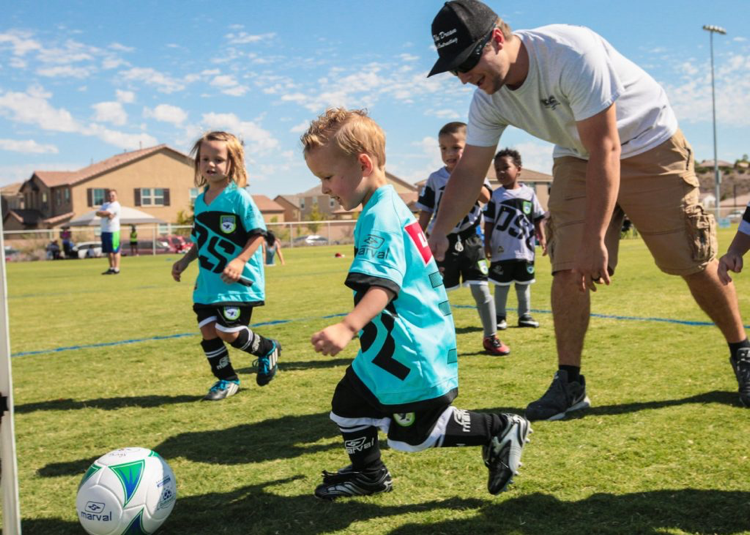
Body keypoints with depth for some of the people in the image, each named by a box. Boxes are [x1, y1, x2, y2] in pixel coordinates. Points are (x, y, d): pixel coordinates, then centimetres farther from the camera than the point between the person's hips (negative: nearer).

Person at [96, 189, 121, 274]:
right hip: (104, 230, 9)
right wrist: (107, 214, -9)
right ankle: (111, 268, 17)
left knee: (115, 251, -8)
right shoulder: (105, 204, 20)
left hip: (113, 231, -9)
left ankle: (116, 269, -7)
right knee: (108, 251, 11)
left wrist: (100, 212, 2)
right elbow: (97, 213, 5)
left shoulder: (116, 205, -7)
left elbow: (103, 213, -17)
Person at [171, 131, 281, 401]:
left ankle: (267, 349, 21)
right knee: (208, 330, 5)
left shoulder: (238, 196, -10)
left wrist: (240, 261, -23)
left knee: (228, 331, -8)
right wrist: (185, 260, 8)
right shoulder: (200, 200, 11)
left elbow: (258, 234, -12)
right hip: (207, 281, 7)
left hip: (238, 280, -7)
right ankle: (227, 380, 23)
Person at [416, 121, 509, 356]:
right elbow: (425, 214, 4)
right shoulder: (435, 179, 2)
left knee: (481, 289, 0)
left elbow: (486, 197, -19)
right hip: (443, 242, 0)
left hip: (470, 240, 0)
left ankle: (491, 337, 14)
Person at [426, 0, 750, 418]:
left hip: (649, 145, -5)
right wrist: (439, 233, -22)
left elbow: (605, 151, -33)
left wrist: (594, 240, -33)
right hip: (578, 160, 5)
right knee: (569, 269, -8)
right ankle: (570, 383, 2)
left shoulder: (570, 53, -33)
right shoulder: (488, 101, -13)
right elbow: (470, 172, -7)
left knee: (695, 262, -1)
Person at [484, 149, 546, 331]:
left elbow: (537, 219, 7)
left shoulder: (529, 193, 2)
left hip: (525, 249, 2)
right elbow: (489, 222, -1)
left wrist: (542, 238, 2)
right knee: (501, 284, 5)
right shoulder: (496, 196, -2)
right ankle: (500, 316, 15)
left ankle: (525, 315, 23)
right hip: (502, 250, -2)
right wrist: (487, 244, -5)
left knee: (524, 284, 12)